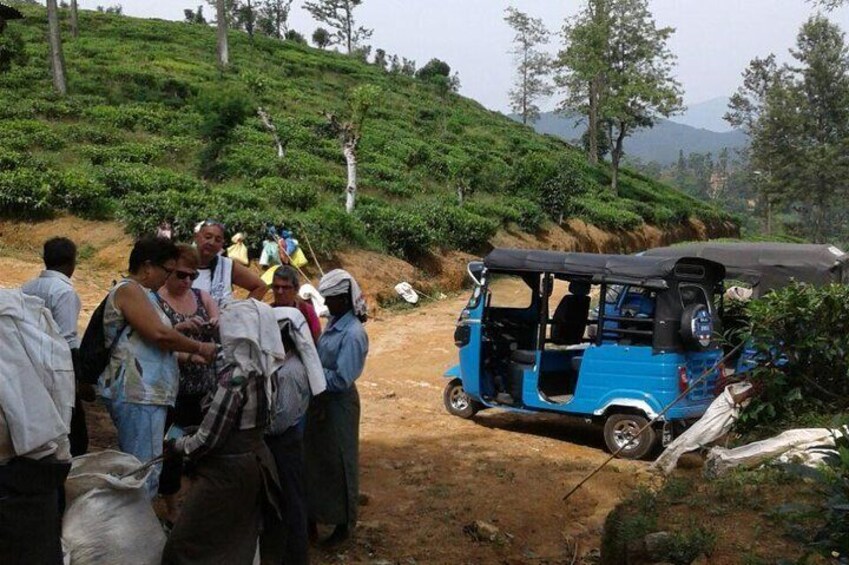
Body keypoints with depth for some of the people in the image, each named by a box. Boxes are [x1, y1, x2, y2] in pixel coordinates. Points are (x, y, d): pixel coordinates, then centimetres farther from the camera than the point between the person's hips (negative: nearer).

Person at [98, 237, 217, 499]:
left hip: (147, 395, 11)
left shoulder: (144, 293, 22)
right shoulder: (129, 290, -9)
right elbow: (159, 334, -21)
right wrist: (199, 347, -9)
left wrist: (191, 356, 16)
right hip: (137, 396, -11)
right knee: (145, 474, -10)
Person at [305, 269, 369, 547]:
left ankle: (344, 523, 23)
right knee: (315, 459, 19)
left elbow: (341, 379, -25)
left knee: (339, 463, 7)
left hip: (339, 404, -8)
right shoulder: (334, 322, 3)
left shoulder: (353, 334, -24)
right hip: (321, 399, 8)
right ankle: (314, 515, 35)